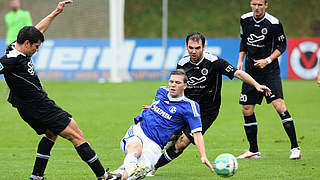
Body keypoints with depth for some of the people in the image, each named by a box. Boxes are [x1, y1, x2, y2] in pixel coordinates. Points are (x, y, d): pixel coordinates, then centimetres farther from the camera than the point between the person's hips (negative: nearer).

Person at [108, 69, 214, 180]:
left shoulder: (189, 106, -1)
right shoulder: (161, 91, 15)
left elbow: (197, 133, -5)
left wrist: (203, 157, -15)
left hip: (154, 145, 1)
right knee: (135, 148, -41)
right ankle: (131, 167, -68)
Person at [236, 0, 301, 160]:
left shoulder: (274, 23, -12)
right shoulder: (245, 20, 3)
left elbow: (282, 46, -3)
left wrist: (267, 60, -14)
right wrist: (240, 60, 10)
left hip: (269, 70, -5)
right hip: (251, 71, 5)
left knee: (279, 105, -18)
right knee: (246, 109, 3)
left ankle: (295, 148, -13)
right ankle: (254, 151, 17)